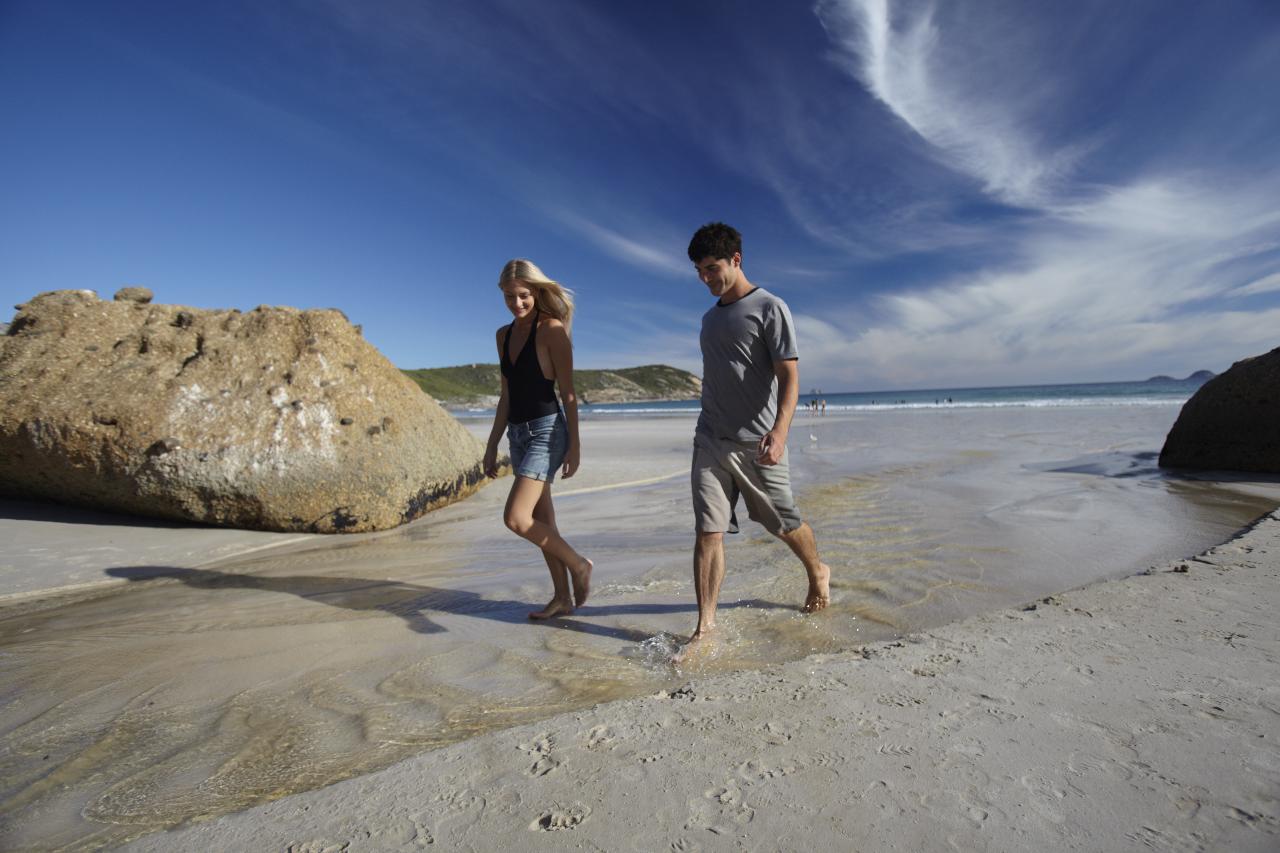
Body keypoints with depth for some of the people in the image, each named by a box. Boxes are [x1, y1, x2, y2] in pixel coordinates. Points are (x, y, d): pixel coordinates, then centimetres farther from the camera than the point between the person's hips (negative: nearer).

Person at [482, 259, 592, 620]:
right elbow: (507, 395, 17)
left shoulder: (552, 329, -8)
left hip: (547, 430, -8)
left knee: (516, 518, -15)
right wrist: (492, 444, 16)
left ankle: (578, 564, 7)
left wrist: (575, 444, -13)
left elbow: (568, 392, -10)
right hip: (518, 433, 8)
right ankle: (563, 598, 24)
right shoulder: (504, 335, 13)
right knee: (541, 522, 12)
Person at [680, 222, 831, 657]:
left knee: (785, 525, 11)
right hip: (710, 441, 5)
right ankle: (705, 625, 5)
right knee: (707, 532, -3)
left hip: (756, 442, -5)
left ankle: (818, 574, 41)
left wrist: (779, 431, -26)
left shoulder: (770, 308, -4)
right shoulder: (710, 318, 17)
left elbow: (789, 377, -12)